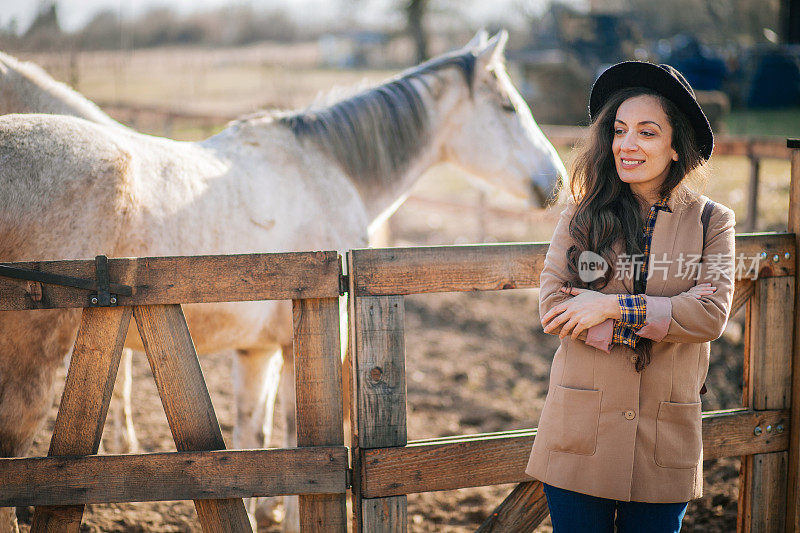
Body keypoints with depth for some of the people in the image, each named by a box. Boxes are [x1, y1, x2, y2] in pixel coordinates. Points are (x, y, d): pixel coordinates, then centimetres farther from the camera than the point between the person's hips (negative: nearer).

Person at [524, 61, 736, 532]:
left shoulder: (712, 221, 2)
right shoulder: (582, 215, 3)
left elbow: (712, 315, -11)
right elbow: (552, 305, -8)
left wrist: (612, 307, -16)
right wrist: (663, 318, -15)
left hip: (665, 441, 0)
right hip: (580, 434, 0)